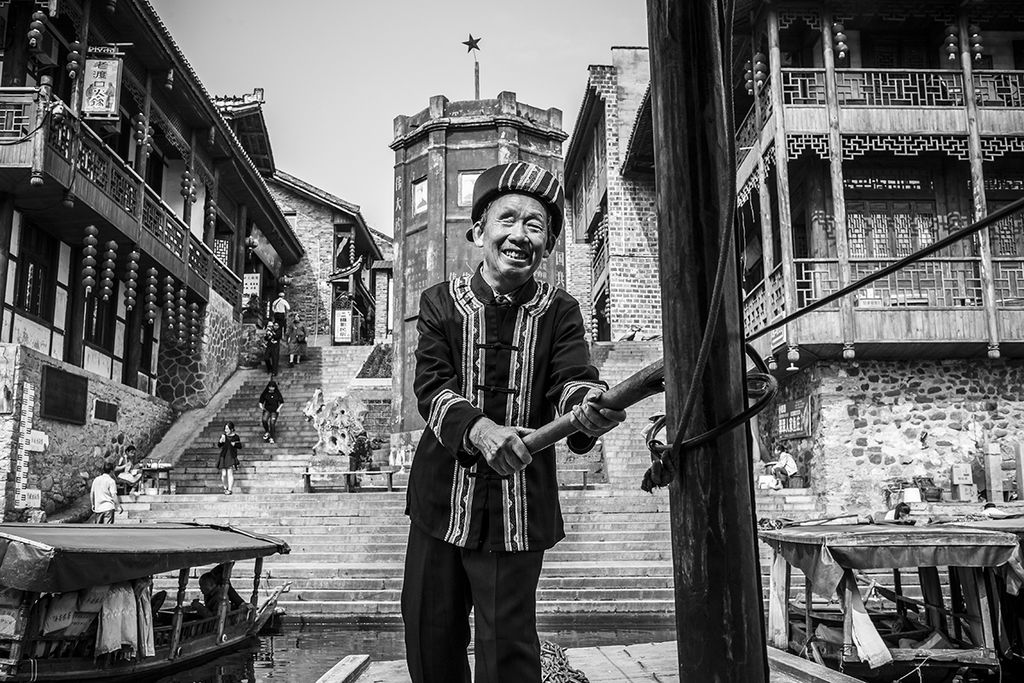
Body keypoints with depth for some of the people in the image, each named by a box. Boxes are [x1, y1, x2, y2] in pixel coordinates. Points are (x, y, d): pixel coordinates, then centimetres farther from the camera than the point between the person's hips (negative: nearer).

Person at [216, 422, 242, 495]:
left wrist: (235, 444, -14)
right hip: (223, 456, 2)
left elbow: (240, 447, 5)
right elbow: (219, 445, -3)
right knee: (223, 474, 2)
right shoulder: (223, 435, 5)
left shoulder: (236, 437, 1)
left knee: (230, 472, -12)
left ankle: (229, 489, -11)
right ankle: (225, 487, 23)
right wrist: (221, 440, -22)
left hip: (232, 457, -2)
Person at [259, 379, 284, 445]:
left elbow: (281, 402, 9)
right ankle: (267, 432, -2)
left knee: (272, 422, -20)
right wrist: (261, 406, -6)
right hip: (267, 410, 1)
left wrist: (279, 408, -4)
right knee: (264, 420, -28)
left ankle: (271, 438, -9)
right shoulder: (265, 393, 3)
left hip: (274, 410, -1)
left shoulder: (277, 394, 2)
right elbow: (261, 401, 12)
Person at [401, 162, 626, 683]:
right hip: (441, 503, 1)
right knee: (430, 641, 13)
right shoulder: (441, 302, 0)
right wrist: (479, 428, -32)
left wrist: (587, 408, -39)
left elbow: (572, 379, -14)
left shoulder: (559, 312, 1)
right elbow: (430, 386, -11)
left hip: (520, 509, -1)